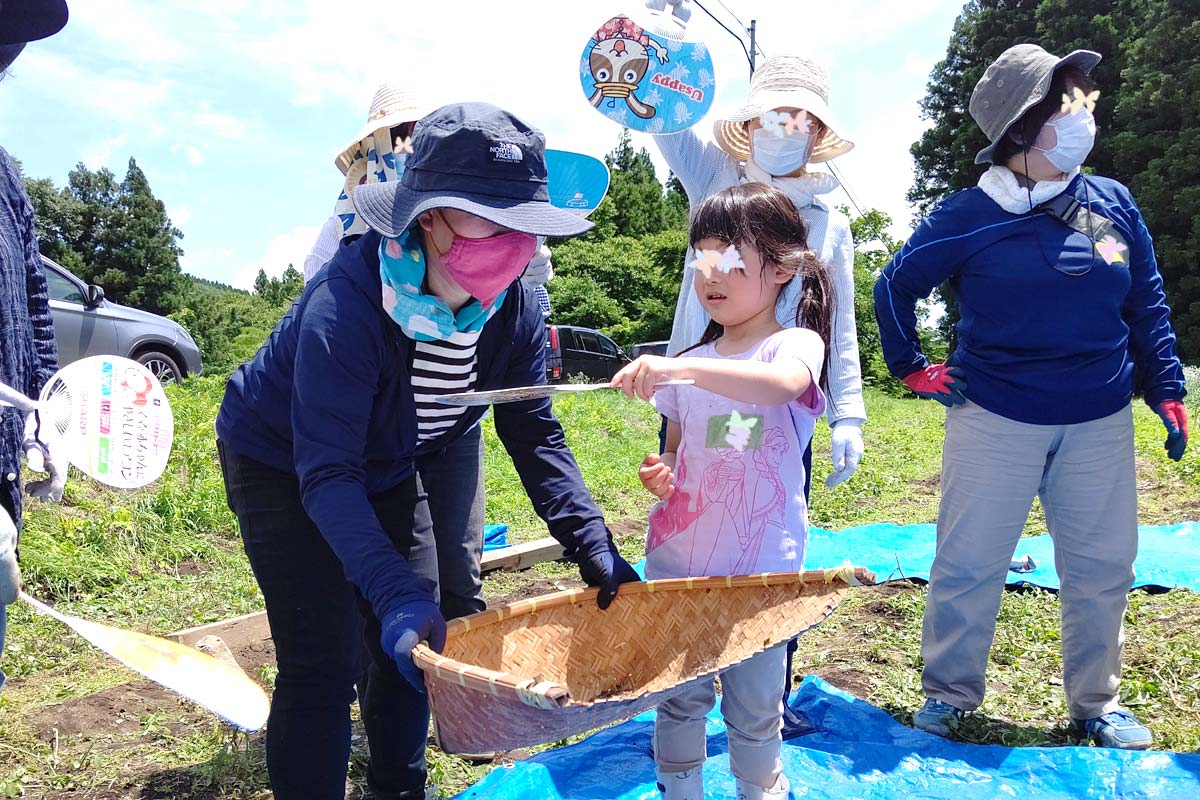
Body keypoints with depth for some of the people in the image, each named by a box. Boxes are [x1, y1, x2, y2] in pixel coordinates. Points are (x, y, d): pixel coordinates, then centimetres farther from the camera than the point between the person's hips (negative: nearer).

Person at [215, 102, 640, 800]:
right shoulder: (346, 306, -37)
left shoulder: (514, 309, -19)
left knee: (412, 648, 10)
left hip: (385, 469, 6)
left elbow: (536, 438, -13)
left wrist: (593, 546, -21)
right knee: (323, 665, -10)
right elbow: (326, 475, -37)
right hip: (281, 463, -5)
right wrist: (396, 592, -47)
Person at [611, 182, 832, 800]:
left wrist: (681, 369, -44)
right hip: (678, 558, 4)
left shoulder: (796, 344, -8)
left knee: (754, 708, 8)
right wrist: (658, 475, -6)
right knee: (677, 697, 13)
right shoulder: (687, 365, 8)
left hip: (761, 566, -4)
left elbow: (781, 384, -33)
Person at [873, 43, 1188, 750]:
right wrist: (913, 368, 2)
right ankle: (949, 693, 24)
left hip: (1101, 424, 4)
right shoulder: (969, 218, -8)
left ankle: (1096, 703, 31)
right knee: (969, 564, 5)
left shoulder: (1113, 203, 2)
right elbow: (895, 288, 2)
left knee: (1103, 567, 11)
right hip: (996, 420, -3)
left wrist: (1168, 391, 7)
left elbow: (1149, 307, 10)